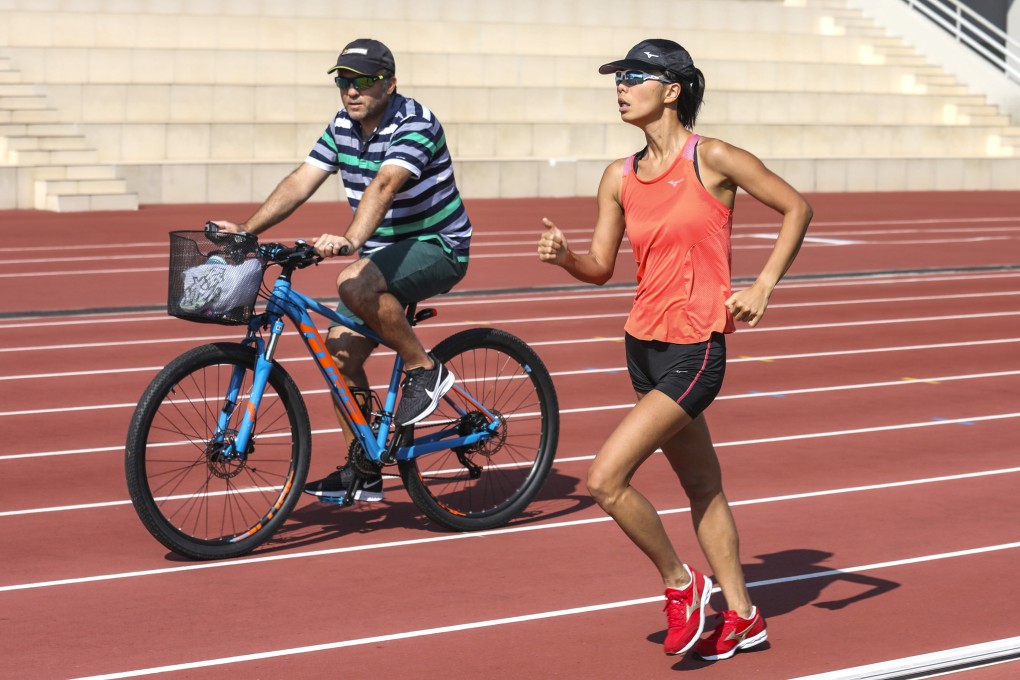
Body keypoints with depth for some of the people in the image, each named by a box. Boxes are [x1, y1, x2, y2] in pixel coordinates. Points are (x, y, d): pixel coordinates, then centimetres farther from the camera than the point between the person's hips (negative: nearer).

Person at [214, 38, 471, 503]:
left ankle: (424, 369, -15)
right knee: (341, 354, -1)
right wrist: (246, 229, -16)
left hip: (437, 247, -8)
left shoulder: (415, 124, -21)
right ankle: (362, 473, 10)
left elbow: (383, 186, -38)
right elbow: (301, 182, -4)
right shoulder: (343, 126, 2)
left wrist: (350, 240, -53)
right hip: (382, 252, 8)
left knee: (355, 283, -35)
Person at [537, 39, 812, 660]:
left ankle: (680, 582, 6)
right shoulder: (620, 178, 5)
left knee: (605, 479, -14)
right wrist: (563, 256, -13)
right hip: (644, 343, 7)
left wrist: (763, 287, -10)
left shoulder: (711, 159, -11)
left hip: (695, 351, -7)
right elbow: (602, 267, 8)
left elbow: (796, 207, -4)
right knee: (703, 487, 16)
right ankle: (742, 616, 29)